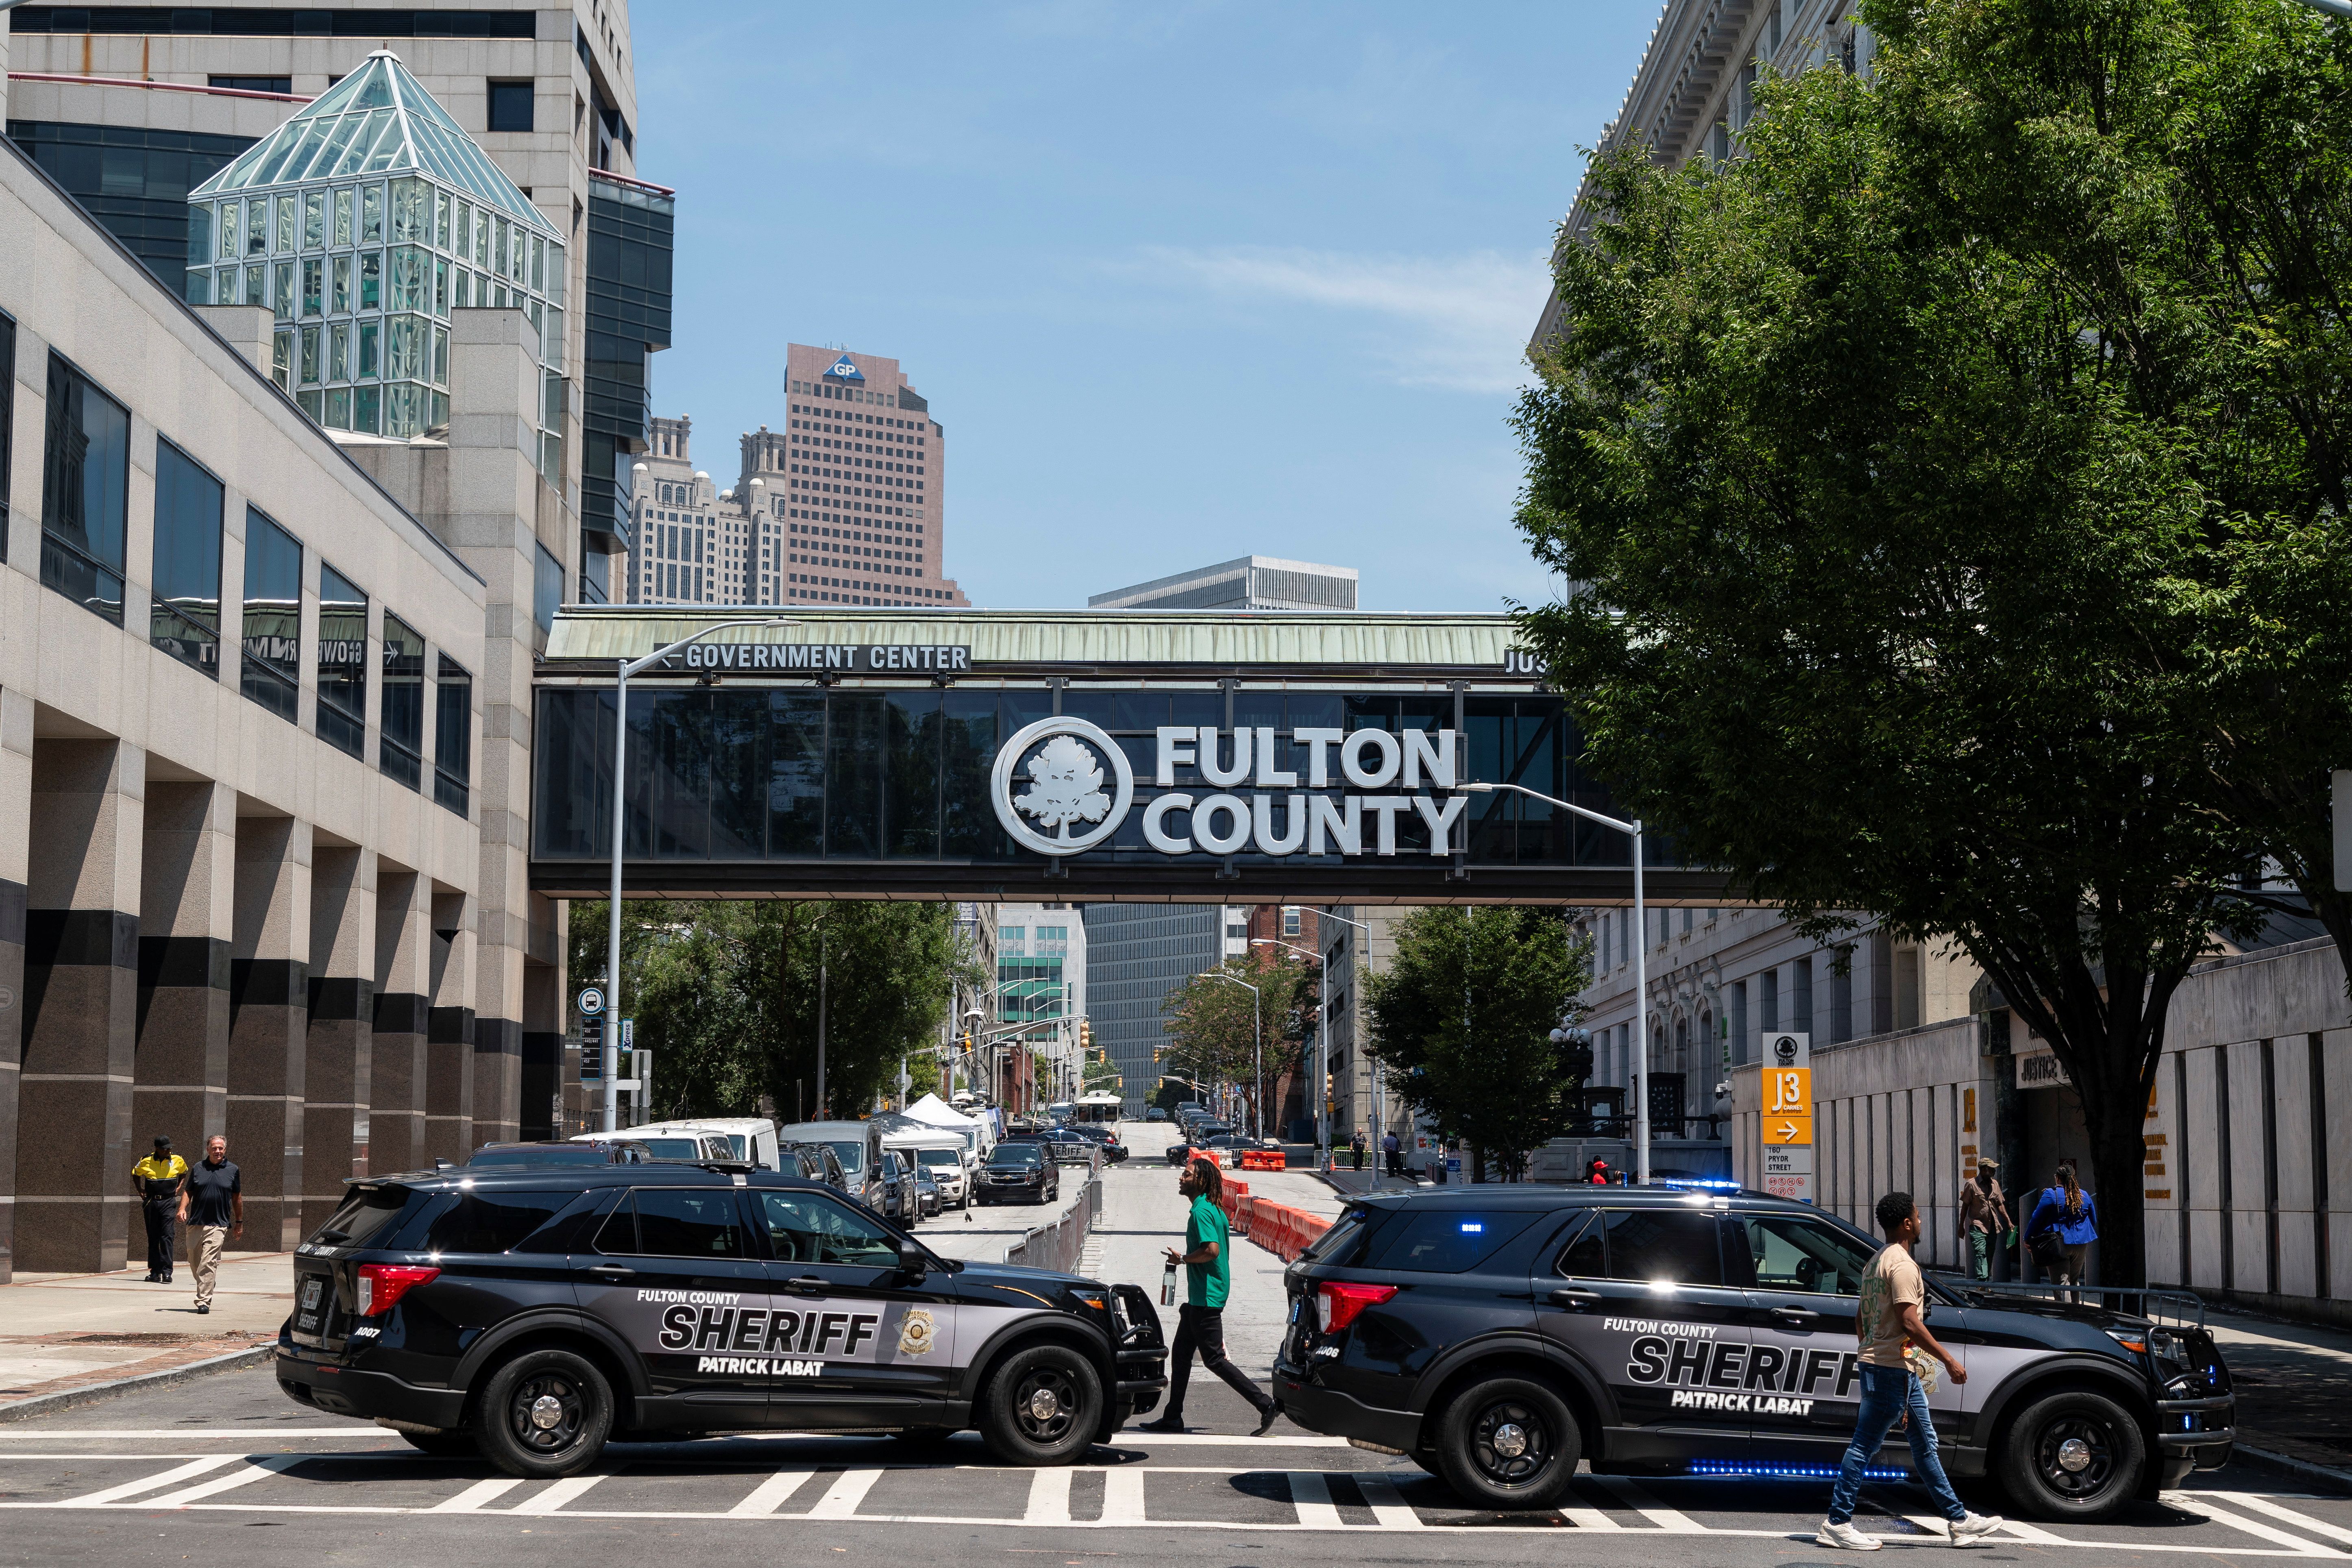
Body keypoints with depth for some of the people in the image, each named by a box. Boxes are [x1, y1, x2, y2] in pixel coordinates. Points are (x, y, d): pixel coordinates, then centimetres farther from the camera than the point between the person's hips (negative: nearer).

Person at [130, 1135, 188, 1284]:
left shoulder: (178, 1160, 0)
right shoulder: (146, 1162, -1)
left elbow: (184, 1173, 22)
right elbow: (136, 1174, 19)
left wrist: (178, 1187, 8)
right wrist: (140, 1190, 7)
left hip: (169, 1203, -1)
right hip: (151, 1202, 1)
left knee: (167, 1236, -12)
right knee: (153, 1238, 6)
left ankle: (167, 1271, -13)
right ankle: (155, 1272, 12)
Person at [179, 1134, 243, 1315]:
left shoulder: (232, 1170, 6)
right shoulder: (198, 1168, 9)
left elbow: (237, 1197, 13)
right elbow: (188, 1191, 12)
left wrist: (239, 1222, 17)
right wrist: (182, 1208, -6)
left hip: (218, 1225, -3)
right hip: (195, 1223, 3)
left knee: (208, 1263, -14)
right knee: (195, 1263, 10)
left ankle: (204, 1302, -14)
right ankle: (204, 1291, 32)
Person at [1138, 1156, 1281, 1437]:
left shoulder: (1201, 1212, -17)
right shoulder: (1212, 1209, 14)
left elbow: (1211, 1250, -29)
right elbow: (1219, 1250, 20)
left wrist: (1182, 1259, -14)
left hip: (1206, 1296, -11)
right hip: (1200, 1297, 11)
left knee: (1214, 1359, -7)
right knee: (1180, 1353, 13)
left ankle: (1266, 1404, -6)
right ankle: (1173, 1417, 18)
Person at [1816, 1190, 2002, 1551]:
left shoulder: (1877, 1262, 15)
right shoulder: (1902, 1264, -16)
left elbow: (1860, 1320, 19)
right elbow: (1910, 1322, -22)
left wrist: (1871, 1352, 25)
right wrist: (1949, 1360, -18)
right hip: (1894, 1368, -11)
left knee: (1925, 1443, 14)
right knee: (1865, 1445, -7)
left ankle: (1959, 1520, 19)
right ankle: (1837, 1524, -4)